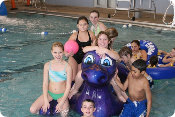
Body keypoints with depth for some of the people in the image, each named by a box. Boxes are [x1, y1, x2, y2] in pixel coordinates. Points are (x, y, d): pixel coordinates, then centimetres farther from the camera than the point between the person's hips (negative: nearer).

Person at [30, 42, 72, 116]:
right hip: (49, 93, 2)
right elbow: (45, 83, -3)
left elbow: (68, 86, -10)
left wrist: (61, 103, -17)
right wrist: (46, 101, -12)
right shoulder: (47, 65, -5)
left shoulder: (68, 67, -12)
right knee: (32, 110, -15)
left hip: (62, 94, -2)